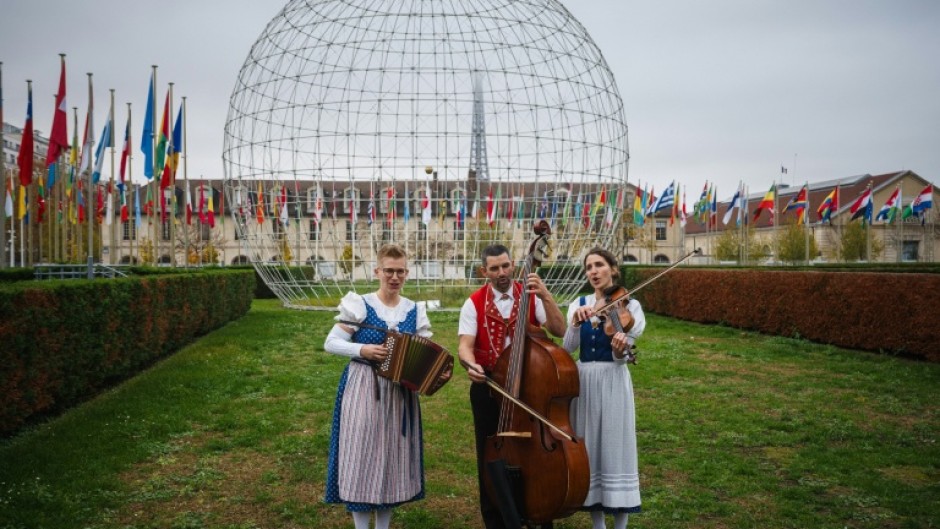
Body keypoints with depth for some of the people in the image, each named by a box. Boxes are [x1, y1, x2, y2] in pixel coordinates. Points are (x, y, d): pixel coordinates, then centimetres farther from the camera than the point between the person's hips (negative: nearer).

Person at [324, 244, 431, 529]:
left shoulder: (415, 311, 4)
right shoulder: (359, 305, -7)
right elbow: (331, 343, -8)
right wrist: (363, 350, -21)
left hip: (400, 392, 4)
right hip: (363, 390, -4)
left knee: (393, 455, 11)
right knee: (362, 454, 1)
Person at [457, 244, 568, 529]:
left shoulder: (531, 296, -2)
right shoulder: (474, 303, -5)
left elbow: (559, 330, -14)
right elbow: (465, 344, -15)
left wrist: (545, 296, -25)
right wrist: (470, 364, -36)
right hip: (487, 387, 0)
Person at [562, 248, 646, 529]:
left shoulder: (629, 306, -3)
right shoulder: (579, 303, 5)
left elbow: (622, 358, -9)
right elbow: (568, 347, -7)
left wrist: (620, 350, -31)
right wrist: (576, 323, -23)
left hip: (613, 382, -3)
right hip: (583, 382, 3)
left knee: (616, 449, -1)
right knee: (589, 448, 8)